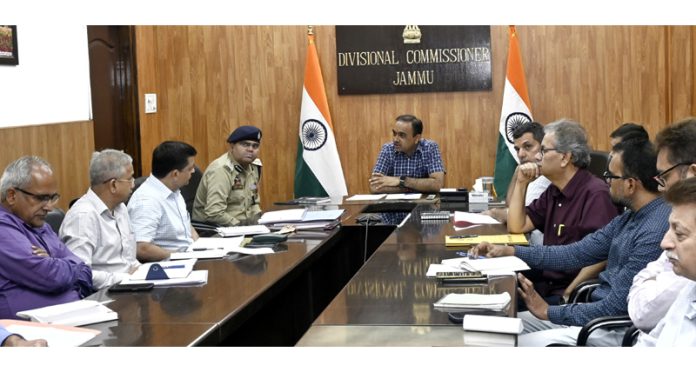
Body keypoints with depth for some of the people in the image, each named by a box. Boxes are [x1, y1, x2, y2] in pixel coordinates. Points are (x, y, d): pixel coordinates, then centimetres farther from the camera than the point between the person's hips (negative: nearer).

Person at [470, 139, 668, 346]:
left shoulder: (655, 231, -24)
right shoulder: (630, 218, 8)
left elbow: (616, 307, -23)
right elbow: (577, 253, 11)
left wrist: (549, 312, -12)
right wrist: (509, 251, 4)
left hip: (618, 330, -10)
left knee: (523, 344, -18)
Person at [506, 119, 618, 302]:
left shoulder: (595, 194, -15)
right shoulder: (553, 191, 16)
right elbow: (517, 227, 16)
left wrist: (567, 295, -23)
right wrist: (521, 183, 8)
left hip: (573, 292, -8)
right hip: (545, 284, 8)